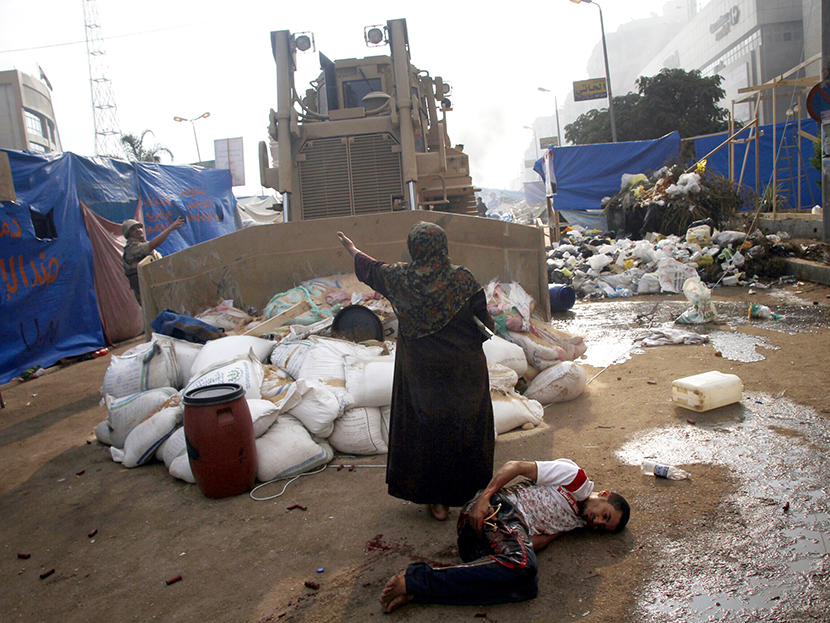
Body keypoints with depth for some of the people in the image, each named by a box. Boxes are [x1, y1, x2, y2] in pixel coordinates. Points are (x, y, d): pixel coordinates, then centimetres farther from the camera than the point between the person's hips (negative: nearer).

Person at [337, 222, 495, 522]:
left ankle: (438, 500, 19)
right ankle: (472, 481, 37)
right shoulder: (462, 278, -13)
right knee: (467, 423, 19)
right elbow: (484, 318, -6)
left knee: (427, 428, 11)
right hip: (465, 370, 0)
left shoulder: (399, 278, -9)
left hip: (421, 371, 0)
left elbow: (370, 269, 11)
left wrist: (351, 249, 30)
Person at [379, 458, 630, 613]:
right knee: (521, 566, -34)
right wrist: (485, 497, -15)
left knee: (526, 587, -22)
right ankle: (415, 579, -31)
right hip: (501, 509, -7)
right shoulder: (575, 476, 6)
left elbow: (541, 538, 11)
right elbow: (515, 466, -2)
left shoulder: (577, 522, 29)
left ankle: (416, 590, -28)